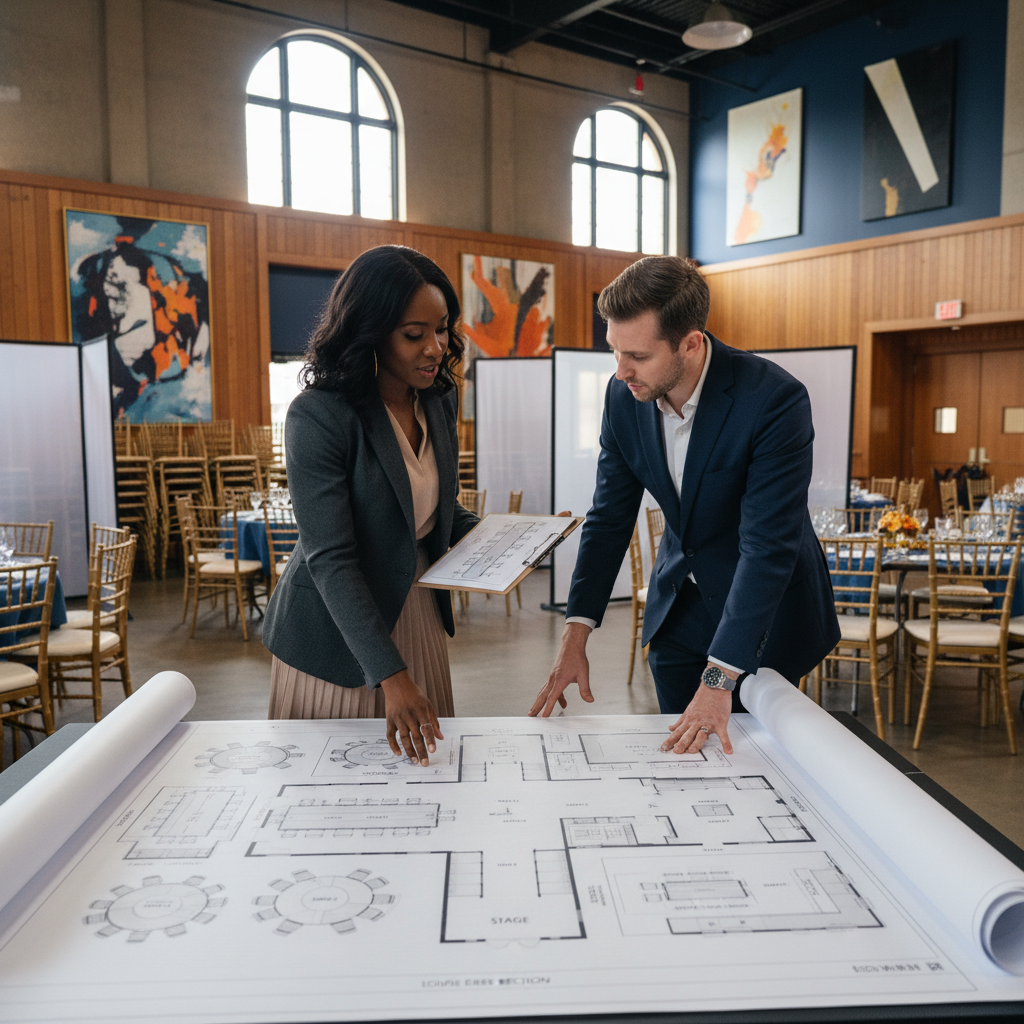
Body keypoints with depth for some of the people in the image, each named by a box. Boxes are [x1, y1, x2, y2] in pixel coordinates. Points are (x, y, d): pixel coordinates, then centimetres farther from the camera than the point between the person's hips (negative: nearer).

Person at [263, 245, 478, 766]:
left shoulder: (437, 402, 0)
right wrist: (390, 675, -33)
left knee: (424, 756, 17)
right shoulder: (318, 416, -22)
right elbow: (330, 559, -27)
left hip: (416, 613, 6)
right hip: (336, 632, -6)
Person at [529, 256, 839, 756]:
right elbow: (610, 518, -5)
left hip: (765, 611, -4)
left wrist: (718, 680, -33)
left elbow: (768, 545, -30)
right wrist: (574, 635, -12)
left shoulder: (775, 399, -28)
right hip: (677, 603, 4)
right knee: (680, 749, 13)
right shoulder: (623, 396, -11)